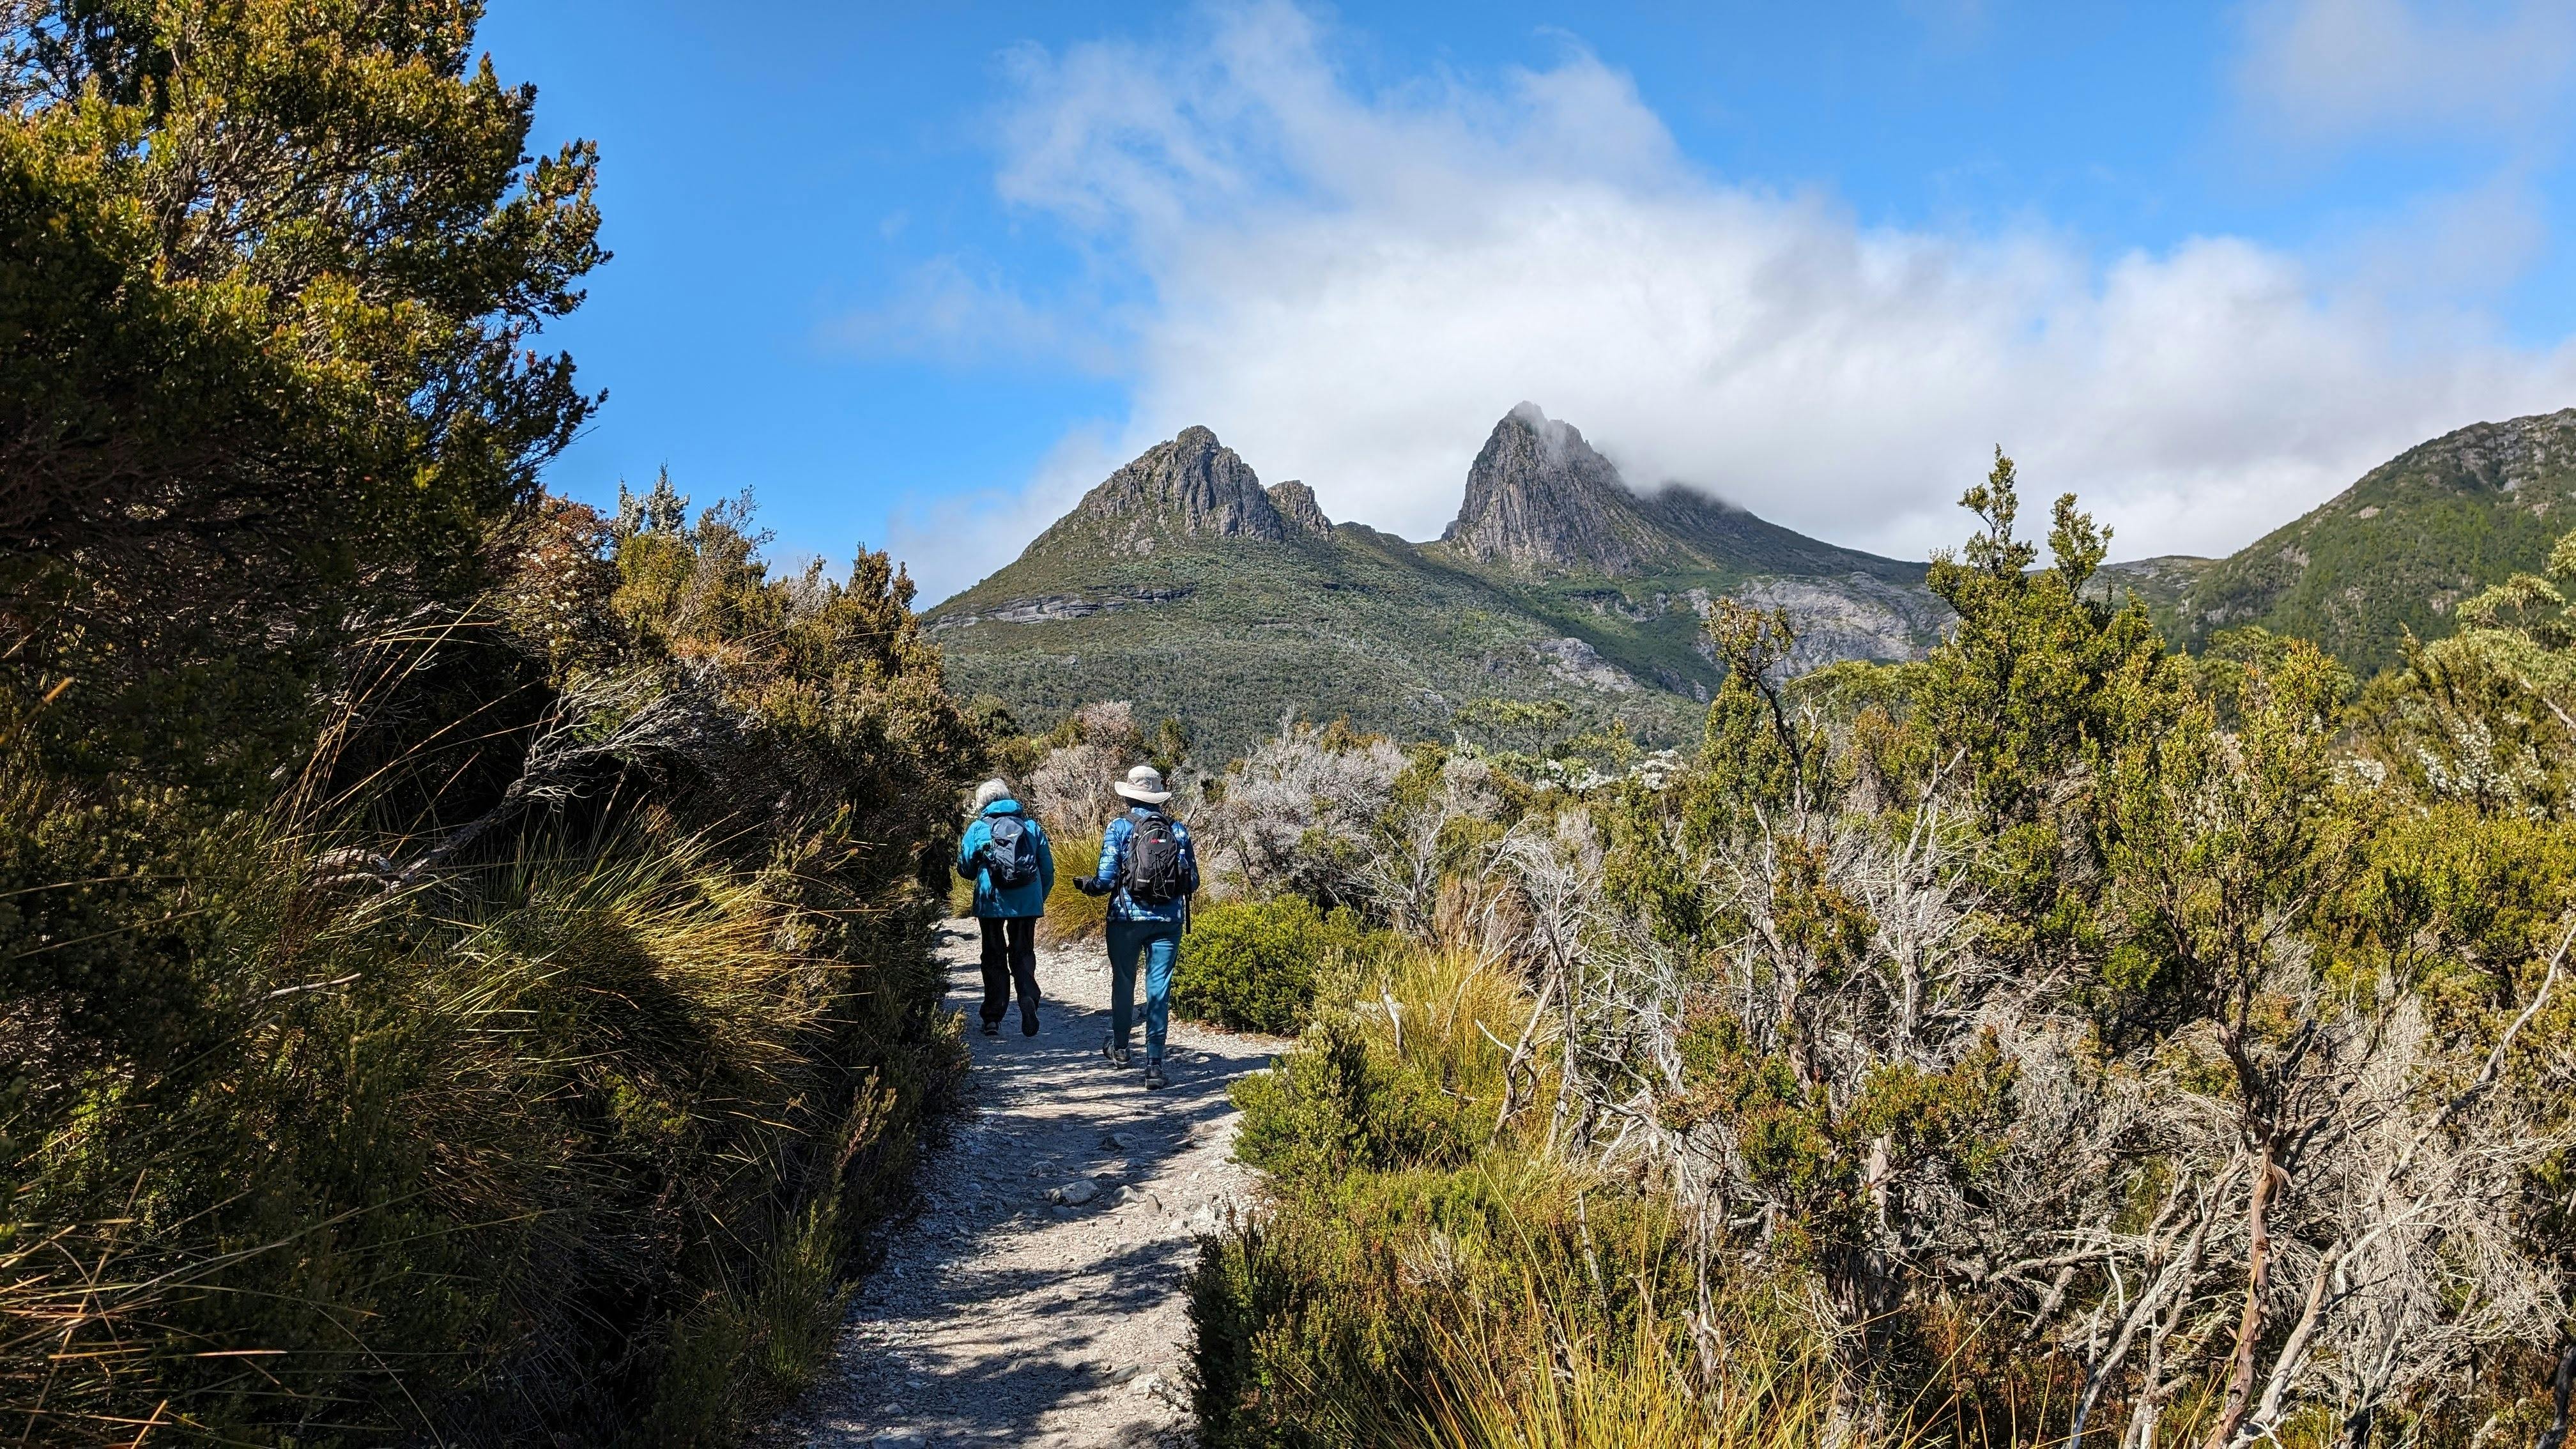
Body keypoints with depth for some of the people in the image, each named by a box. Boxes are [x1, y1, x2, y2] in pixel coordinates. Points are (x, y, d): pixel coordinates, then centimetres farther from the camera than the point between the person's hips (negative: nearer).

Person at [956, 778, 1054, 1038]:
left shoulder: (978, 828, 0)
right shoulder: (1032, 825, 6)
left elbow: (965, 868, 6)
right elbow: (1048, 868, 8)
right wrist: (1040, 898, 20)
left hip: (991, 902, -1)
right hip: (1028, 903, 1)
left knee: (994, 958, 11)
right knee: (1023, 954, 13)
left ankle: (993, 1019, 10)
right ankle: (1029, 999, -14)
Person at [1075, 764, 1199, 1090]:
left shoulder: (1120, 827, -5)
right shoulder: (1178, 830, 2)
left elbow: (1107, 879, -10)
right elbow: (1193, 882, 3)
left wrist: (1087, 885, 9)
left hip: (1127, 917, -1)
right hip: (1169, 919, 1)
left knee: (1123, 982, 18)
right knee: (1159, 989, 2)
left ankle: (1119, 1047, 36)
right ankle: (1154, 1063, -2)